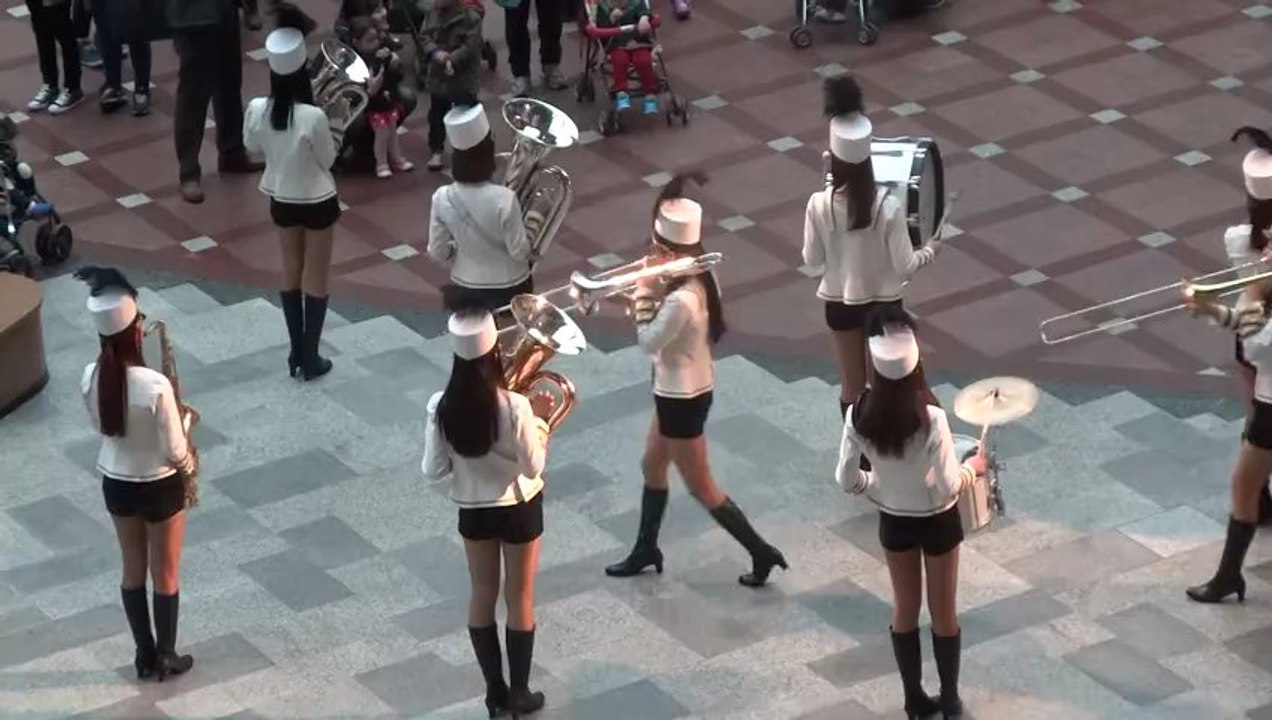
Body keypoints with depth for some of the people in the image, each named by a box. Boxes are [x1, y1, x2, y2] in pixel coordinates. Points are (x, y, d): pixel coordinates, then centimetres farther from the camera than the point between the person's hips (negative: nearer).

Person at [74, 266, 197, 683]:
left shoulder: (91, 378, -15)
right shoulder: (154, 385, -31)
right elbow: (174, 453, -24)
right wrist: (189, 461, -2)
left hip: (116, 484, 5)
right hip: (159, 487, -5)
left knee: (133, 571, 22)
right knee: (165, 575, 16)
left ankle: (146, 656, 34)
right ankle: (166, 658, 30)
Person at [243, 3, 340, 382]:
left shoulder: (257, 109, -19)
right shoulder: (313, 116, -31)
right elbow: (328, 159, -15)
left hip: (282, 200, 4)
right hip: (317, 201, -4)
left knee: (291, 273, 21)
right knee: (315, 279, 13)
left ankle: (296, 353, 31)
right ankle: (311, 359, 21)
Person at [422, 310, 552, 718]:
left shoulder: (442, 407, -18)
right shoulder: (514, 407, -27)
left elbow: (433, 471, -9)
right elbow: (532, 467, -17)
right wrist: (540, 421, -6)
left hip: (472, 510, 3)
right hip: (518, 507, -3)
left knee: (482, 597, 19)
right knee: (519, 598, 14)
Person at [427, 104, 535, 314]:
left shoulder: (442, 198, -15)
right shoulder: (504, 198, -27)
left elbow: (437, 252, -5)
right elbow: (519, 252, -18)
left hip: (465, 290, 3)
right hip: (508, 289, -3)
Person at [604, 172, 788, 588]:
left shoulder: (682, 299, -33)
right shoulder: (698, 277, -4)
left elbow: (648, 343, -21)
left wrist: (642, 300, -11)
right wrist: (653, 295, -8)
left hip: (682, 397, -10)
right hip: (680, 389, 10)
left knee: (700, 488, 6)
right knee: (652, 468, 25)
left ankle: (761, 552, 15)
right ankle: (646, 550, 40)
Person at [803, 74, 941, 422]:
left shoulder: (819, 204, -21)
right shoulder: (888, 206, -25)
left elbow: (812, 259, -8)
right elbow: (903, 266, -17)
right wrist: (929, 251, 3)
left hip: (839, 302, 2)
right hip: (882, 302, -1)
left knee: (851, 385, 19)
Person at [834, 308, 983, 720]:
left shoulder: (859, 414, -20)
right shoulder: (930, 419, -31)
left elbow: (847, 480, -11)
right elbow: (945, 488, -25)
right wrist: (971, 469, -5)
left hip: (893, 521, 3)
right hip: (936, 521, -3)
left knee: (905, 609, 22)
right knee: (943, 612, 18)